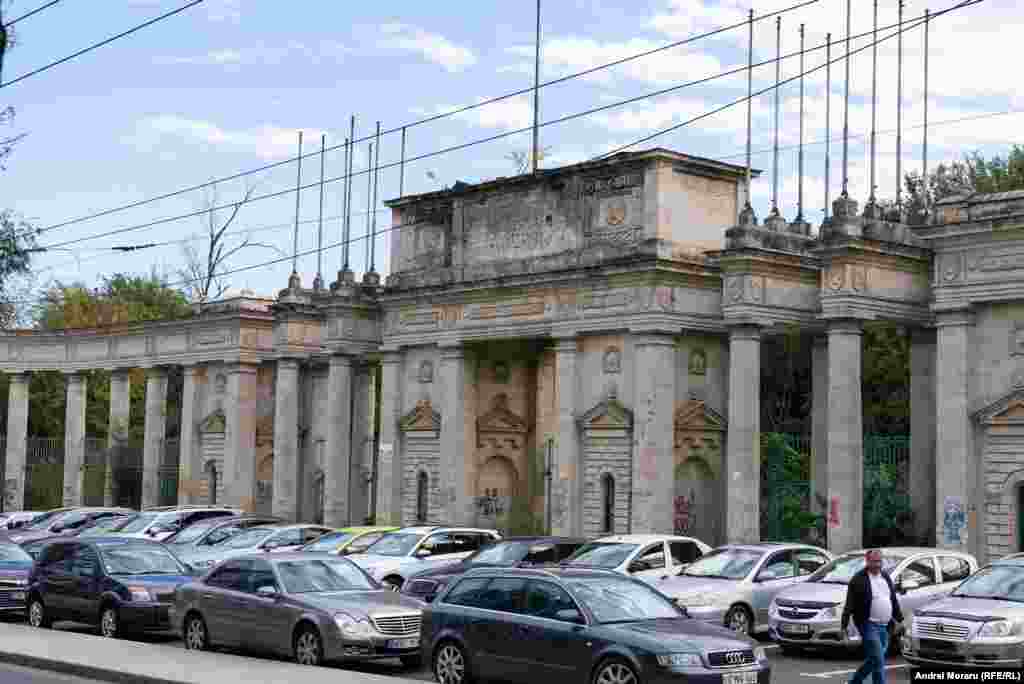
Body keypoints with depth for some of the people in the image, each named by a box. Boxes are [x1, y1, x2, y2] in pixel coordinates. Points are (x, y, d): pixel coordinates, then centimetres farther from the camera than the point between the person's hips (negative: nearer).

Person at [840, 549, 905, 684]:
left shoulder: (886, 577, 13)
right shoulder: (858, 579, -9)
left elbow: (894, 601, 21)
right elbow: (849, 605, -10)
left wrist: (899, 620, 18)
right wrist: (844, 626, -13)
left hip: (884, 627, 7)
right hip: (869, 626, -7)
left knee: (873, 660, 14)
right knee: (879, 661, -10)